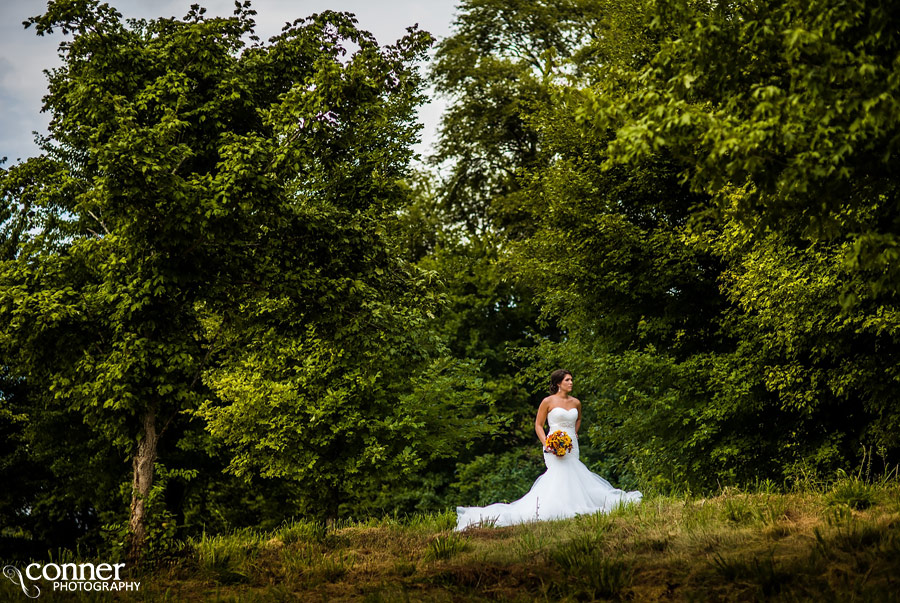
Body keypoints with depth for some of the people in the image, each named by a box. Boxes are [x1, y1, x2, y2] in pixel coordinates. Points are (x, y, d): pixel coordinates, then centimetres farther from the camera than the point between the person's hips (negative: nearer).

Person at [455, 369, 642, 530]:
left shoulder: (576, 402, 11)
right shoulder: (548, 402, -4)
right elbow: (538, 425, 0)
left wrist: (575, 432, 15)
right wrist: (546, 444, -13)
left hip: (572, 447, 5)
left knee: (572, 477, 2)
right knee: (561, 474, -19)